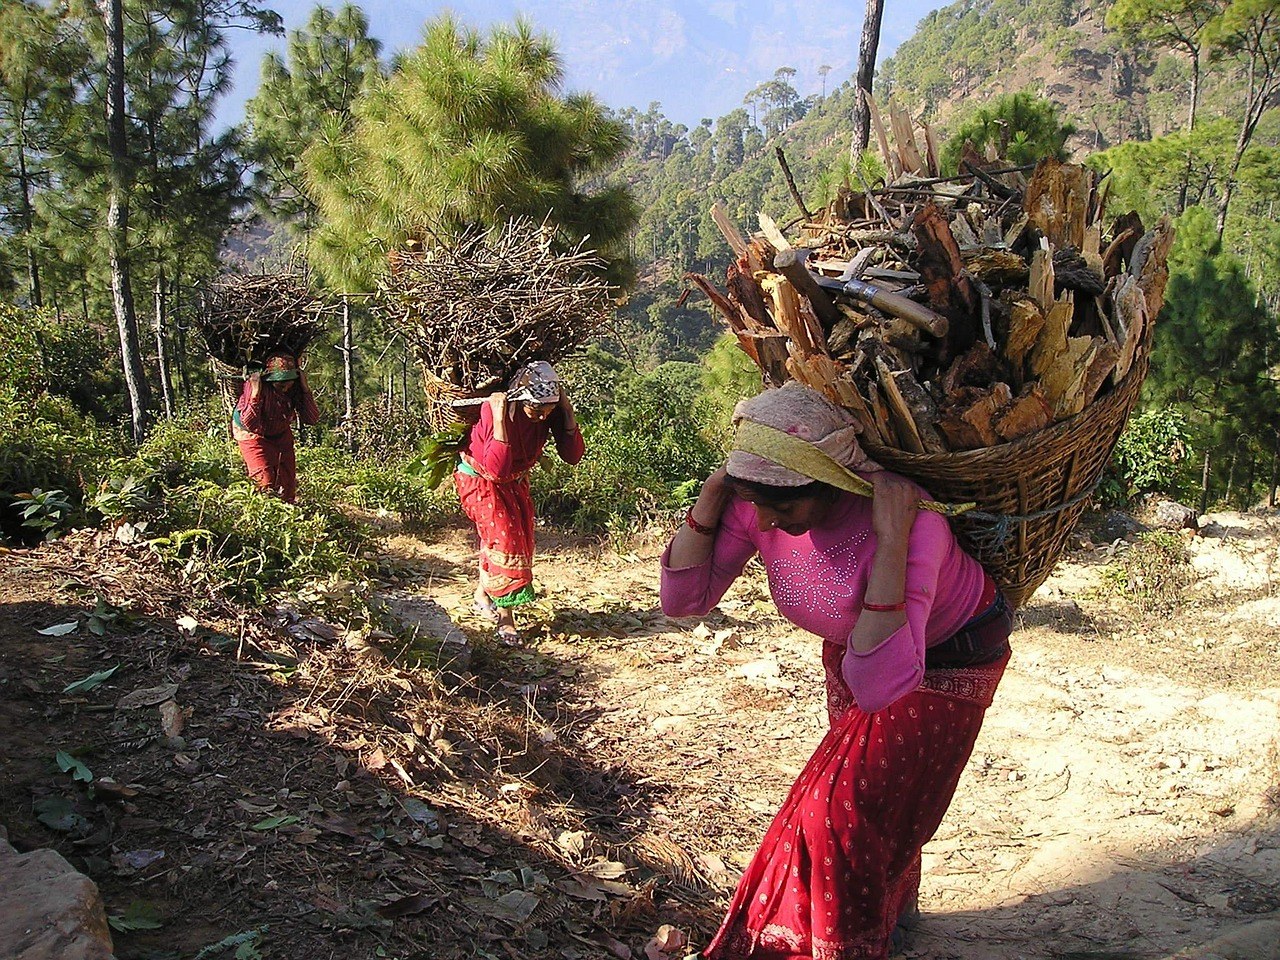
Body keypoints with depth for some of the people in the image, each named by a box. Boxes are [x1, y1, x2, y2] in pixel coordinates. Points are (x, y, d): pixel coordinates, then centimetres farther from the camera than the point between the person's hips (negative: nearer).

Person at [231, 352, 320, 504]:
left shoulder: (295, 388, -21)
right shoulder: (256, 385, -34)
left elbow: (312, 420, -23)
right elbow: (250, 425, -38)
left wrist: (305, 389, -31)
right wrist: (255, 394, -47)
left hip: (281, 434, 4)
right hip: (253, 435, -4)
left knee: (288, 480, 10)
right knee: (265, 482, -14)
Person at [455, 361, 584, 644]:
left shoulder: (551, 413, -22)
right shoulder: (494, 410, -36)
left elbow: (573, 455, -22)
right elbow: (496, 468, -42)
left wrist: (568, 412, -31)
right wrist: (499, 419, -47)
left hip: (514, 480, 6)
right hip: (480, 479, -6)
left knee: (520, 538, 13)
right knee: (503, 539, -15)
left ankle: (483, 595, 32)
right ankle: (505, 617, -6)